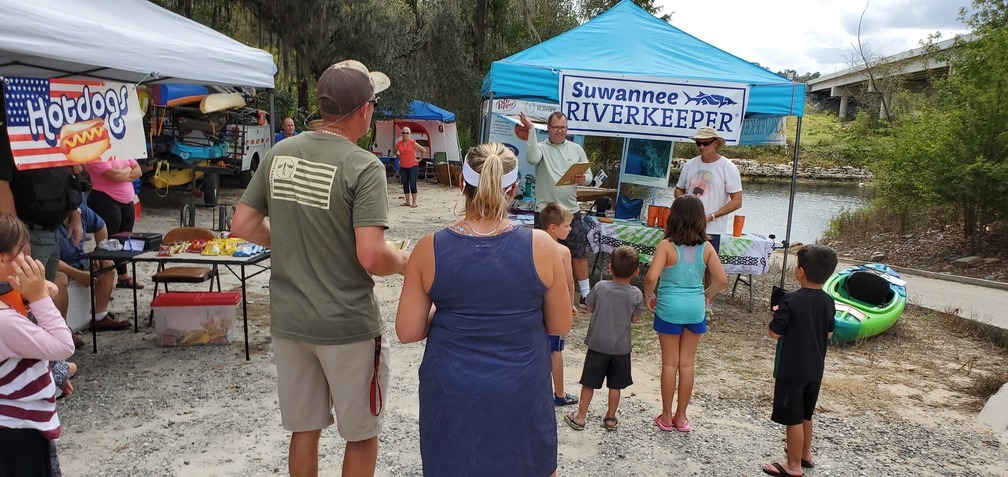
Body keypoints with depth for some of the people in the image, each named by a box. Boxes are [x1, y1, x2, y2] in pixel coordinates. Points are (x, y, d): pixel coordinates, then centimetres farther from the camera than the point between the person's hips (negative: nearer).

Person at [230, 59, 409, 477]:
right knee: (361, 435, 14)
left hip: (287, 319, 6)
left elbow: (243, 226, 5)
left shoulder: (279, 154, 0)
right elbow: (371, 258, -24)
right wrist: (404, 262, -4)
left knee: (304, 428, 21)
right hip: (347, 325, -6)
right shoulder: (363, 167, -18)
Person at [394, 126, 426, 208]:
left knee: (412, 184, -5)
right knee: (405, 184, 7)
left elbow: (424, 150, 0)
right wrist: (400, 158, 12)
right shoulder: (398, 143, 3)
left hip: (412, 167, -4)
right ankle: (407, 202, 15)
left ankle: (414, 202, 0)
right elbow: (395, 152, 23)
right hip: (403, 167, 4)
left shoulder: (413, 143, -6)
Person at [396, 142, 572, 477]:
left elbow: (408, 332, -5)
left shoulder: (429, 249, -12)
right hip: (521, 394, 0)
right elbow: (560, 326, -2)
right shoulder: (540, 247, -13)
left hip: (451, 397, 1)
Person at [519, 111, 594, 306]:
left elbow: (589, 175, 11)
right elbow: (532, 159, -26)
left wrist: (583, 179, -13)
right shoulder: (541, 147, -3)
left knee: (579, 253, 6)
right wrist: (531, 130, -27)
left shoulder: (576, 149, 10)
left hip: (571, 210, 3)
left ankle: (585, 293, 17)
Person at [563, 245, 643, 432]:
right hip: (621, 347, 1)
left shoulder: (600, 287, -12)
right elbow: (635, 319, 0)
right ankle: (610, 419, 25)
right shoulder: (636, 294, -11)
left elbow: (590, 308, 0)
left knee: (589, 383, 10)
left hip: (597, 344, 0)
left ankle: (580, 417, 20)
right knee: (615, 385, 14)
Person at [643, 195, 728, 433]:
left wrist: (649, 295, -4)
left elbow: (651, 277, -23)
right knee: (687, 364, 13)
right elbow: (722, 280, -5)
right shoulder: (706, 248, -3)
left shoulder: (666, 246, -13)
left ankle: (666, 417, 19)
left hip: (669, 308, -3)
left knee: (670, 363, 9)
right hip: (695, 308, 3)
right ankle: (681, 417, 23)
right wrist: (707, 294, 12)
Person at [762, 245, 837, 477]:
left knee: (793, 418, 4)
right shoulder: (828, 302, -1)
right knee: (805, 415, 23)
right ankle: (805, 453, 39)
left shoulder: (791, 301, -22)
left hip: (791, 370, -7)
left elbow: (774, 333, -15)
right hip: (815, 369, 7)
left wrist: (778, 314, 1)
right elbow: (828, 334, 10)